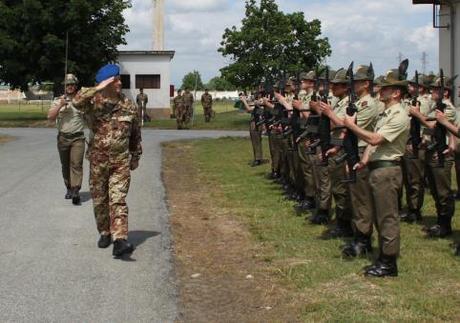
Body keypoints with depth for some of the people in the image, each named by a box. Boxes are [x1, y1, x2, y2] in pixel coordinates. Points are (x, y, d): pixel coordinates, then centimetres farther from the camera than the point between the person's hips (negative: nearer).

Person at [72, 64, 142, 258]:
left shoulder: (129, 106, 3)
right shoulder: (95, 102, -5)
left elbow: (135, 135, 13)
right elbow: (77, 102, -28)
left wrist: (135, 158, 17)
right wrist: (98, 88, -29)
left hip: (121, 162, 0)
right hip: (98, 161, 0)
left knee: (118, 200, -11)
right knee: (100, 200, 11)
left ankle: (120, 241, -20)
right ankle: (105, 233, 30)